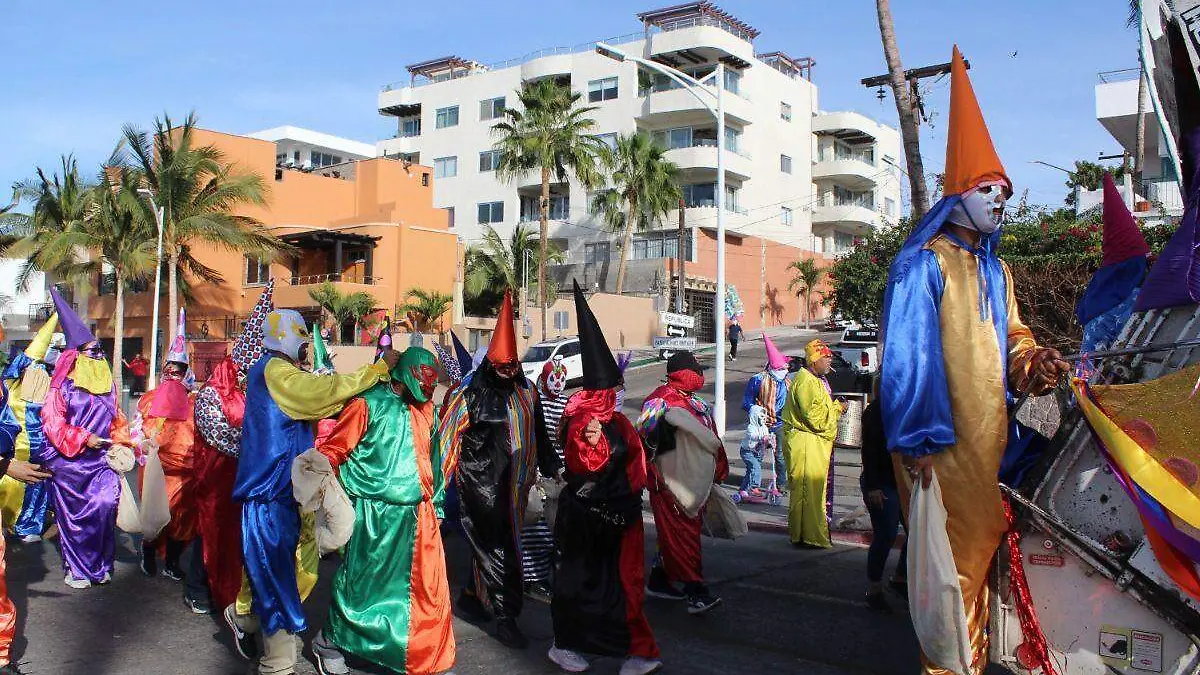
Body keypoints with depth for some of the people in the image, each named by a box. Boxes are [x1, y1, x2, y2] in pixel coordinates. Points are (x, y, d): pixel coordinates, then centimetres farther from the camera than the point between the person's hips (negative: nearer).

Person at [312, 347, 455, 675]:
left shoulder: (424, 409, 13)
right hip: (376, 515, -6)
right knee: (362, 583, 8)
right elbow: (333, 449, -6)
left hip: (419, 515, 6)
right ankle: (329, 642, 32)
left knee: (429, 587, 7)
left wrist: (435, 505, 20)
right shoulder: (369, 404, -7)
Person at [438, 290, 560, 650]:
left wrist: (550, 466, 23)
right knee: (497, 546, -5)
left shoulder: (526, 393, 5)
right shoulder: (471, 393, -10)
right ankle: (506, 616, 2)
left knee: (489, 543, 17)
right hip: (481, 481, -6)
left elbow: (538, 433, 17)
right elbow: (448, 435, -7)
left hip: (513, 483, 6)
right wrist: (440, 475, -8)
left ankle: (472, 596, 36)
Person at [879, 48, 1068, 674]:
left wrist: (1035, 362, -4)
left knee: (982, 546, 12)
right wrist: (915, 441, -19)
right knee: (953, 552, -5)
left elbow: (1011, 337, 20)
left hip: (988, 434, 8)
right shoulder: (922, 265, -8)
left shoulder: (995, 270, 18)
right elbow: (907, 356, -14)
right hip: (943, 440, -8)